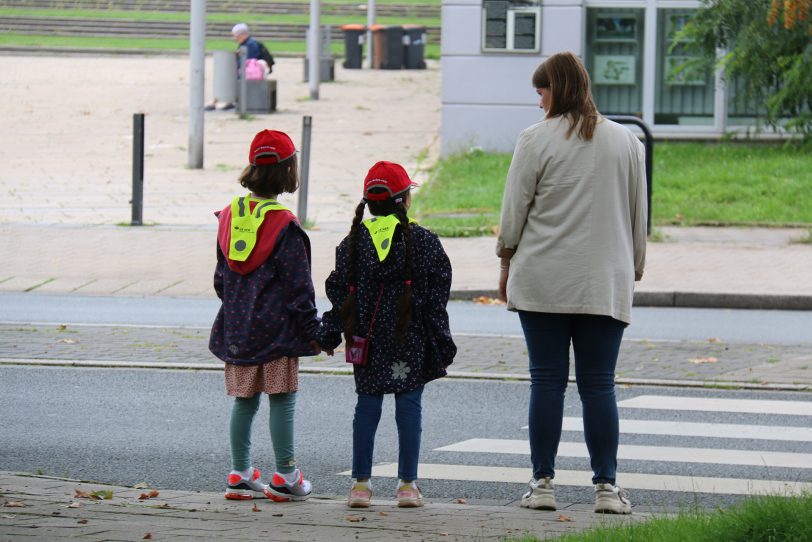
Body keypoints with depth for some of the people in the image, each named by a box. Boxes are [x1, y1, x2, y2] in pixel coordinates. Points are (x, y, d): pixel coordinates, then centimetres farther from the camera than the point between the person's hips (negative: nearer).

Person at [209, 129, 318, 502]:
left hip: (237, 329, 6)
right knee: (282, 400, 0)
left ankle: (240, 475, 12)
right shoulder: (284, 225, -14)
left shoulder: (230, 216, 5)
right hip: (277, 329, -6)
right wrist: (313, 330, -4)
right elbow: (298, 285, -12)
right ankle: (285, 477, 2)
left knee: (244, 401, 11)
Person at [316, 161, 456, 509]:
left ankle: (361, 482, 7)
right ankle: (408, 484, 4)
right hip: (410, 340, -2)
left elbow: (339, 293, 4)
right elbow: (436, 297, -4)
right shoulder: (423, 241, -4)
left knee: (367, 403, 8)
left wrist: (329, 334, 12)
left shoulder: (353, 242, 3)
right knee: (409, 405, 3)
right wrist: (441, 342, 1)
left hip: (368, 341, 2)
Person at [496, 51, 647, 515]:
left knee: (547, 380, 3)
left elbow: (514, 210, -2)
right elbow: (639, 215, 12)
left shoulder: (537, 139, -5)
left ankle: (543, 482, 4)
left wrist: (507, 263, 11)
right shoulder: (626, 141, 6)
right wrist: (634, 269, 21)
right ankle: (607, 486, -1)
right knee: (599, 383, 3)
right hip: (605, 285, 2)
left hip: (543, 281, -2)